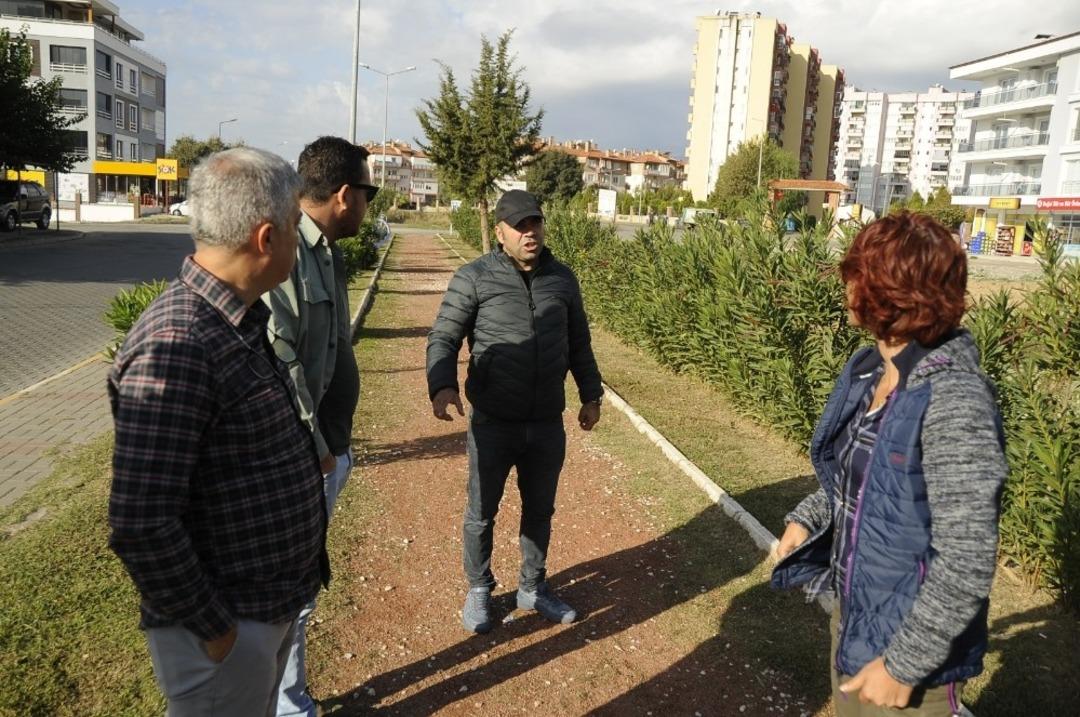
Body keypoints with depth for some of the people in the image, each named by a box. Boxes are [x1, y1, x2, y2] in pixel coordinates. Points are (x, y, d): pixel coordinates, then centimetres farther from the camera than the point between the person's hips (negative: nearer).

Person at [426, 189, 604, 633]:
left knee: (539, 510, 18)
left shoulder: (562, 279, 4)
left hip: (548, 426, 4)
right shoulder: (474, 279, -9)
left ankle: (533, 589, 39)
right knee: (481, 513, 12)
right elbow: (443, 338, -8)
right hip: (492, 425, -3)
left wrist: (591, 395, 15)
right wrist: (442, 385, -25)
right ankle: (479, 591, 35)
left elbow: (578, 344, 14)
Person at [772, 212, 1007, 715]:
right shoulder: (867, 371, -3)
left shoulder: (953, 401, -28)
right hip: (853, 612, 8)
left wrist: (904, 663, -21)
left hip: (907, 642, -7)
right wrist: (807, 518, 3)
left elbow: (966, 563, -26)